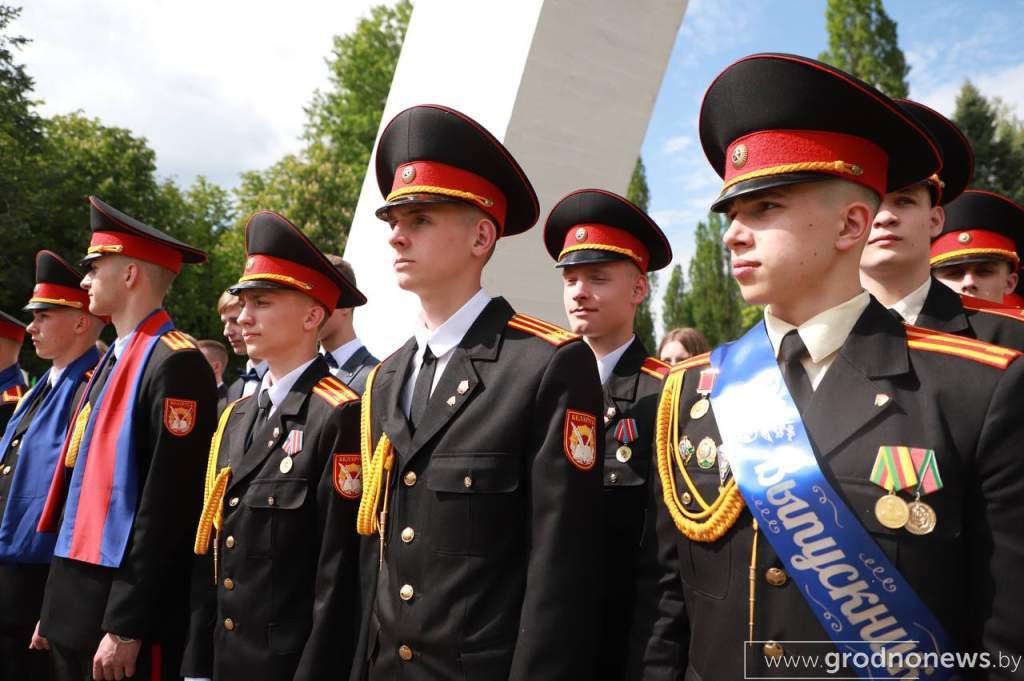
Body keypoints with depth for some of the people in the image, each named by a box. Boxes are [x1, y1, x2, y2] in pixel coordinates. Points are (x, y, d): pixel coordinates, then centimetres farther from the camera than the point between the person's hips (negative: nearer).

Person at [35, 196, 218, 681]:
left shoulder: (175, 364, -16)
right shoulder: (110, 363, 12)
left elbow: (169, 504, -21)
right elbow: (83, 484, 15)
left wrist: (125, 627, -19)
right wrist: (56, 605, 15)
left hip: (124, 610, -8)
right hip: (75, 604, 8)